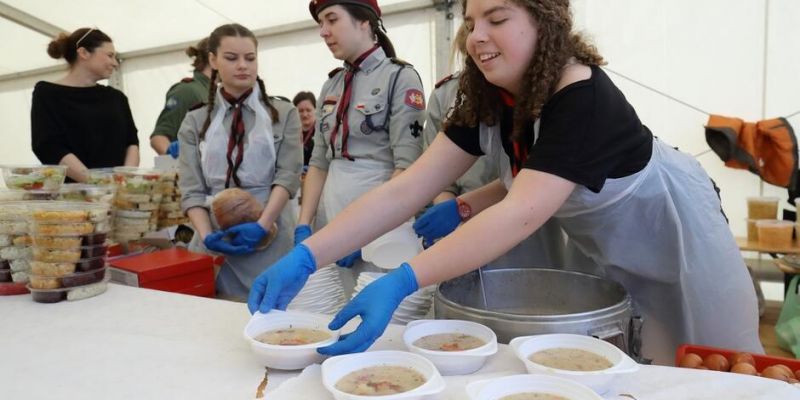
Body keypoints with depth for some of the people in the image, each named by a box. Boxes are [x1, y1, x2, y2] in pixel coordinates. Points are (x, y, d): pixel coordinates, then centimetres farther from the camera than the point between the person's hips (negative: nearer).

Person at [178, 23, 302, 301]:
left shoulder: (283, 114, 6)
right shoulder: (195, 122, 10)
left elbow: (288, 176, -4)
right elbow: (191, 189, 4)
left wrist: (261, 226, -17)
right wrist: (206, 235, -12)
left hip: (269, 239, -1)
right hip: (215, 240, 2)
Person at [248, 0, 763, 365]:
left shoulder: (584, 99, -35)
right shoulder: (488, 101, -14)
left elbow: (522, 215, -48)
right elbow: (408, 188, -22)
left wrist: (400, 283, -57)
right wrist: (304, 257, -31)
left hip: (673, 242, -5)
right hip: (601, 248, 6)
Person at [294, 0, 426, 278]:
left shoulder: (400, 77, -5)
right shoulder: (331, 85, 13)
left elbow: (408, 167, -13)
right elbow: (319, 163, 11)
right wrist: (303, 225, 0)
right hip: (329, 217, 6)